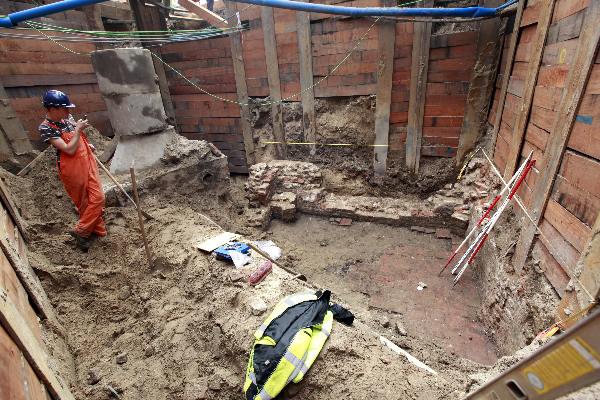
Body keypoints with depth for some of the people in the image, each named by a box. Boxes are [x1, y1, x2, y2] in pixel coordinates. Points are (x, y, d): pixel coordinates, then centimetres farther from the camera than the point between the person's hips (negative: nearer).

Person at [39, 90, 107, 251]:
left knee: (97, 198, 4)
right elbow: (69, 149, -21)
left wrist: (87, 145, 9)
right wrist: (78, 129, -14)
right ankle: (81, 232, 22)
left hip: (88, 162, 6)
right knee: (83, 202, 5)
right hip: (72, 169, -6)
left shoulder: (67, 118, 6)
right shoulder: (46, 128, -15)